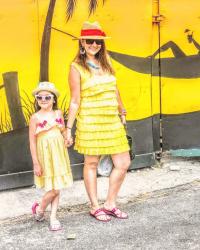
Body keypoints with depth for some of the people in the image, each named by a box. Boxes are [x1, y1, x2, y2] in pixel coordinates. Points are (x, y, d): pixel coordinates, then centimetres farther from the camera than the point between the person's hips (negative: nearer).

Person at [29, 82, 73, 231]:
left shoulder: (58, 113, 4)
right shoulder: (35, 118, -9)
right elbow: (32, 141, -8)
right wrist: (36, 163, -11)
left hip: (59, 154, 4)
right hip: (45, 155, -4)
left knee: (57, 188, 7)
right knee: (54, 189, -4)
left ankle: (53, 217, 17)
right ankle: (39, 209, 23)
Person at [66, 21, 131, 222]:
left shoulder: (105, 63, 11)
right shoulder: (76, 68, -6)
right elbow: (75, 101, -7)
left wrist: (122, 113, 23)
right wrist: (68, 128, -9)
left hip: (112, 122, 6)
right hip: (90, 123, -6)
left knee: (123, 163, 5)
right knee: (91, 164, 6)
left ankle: (110, 204, 21)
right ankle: (95, 207, 20)